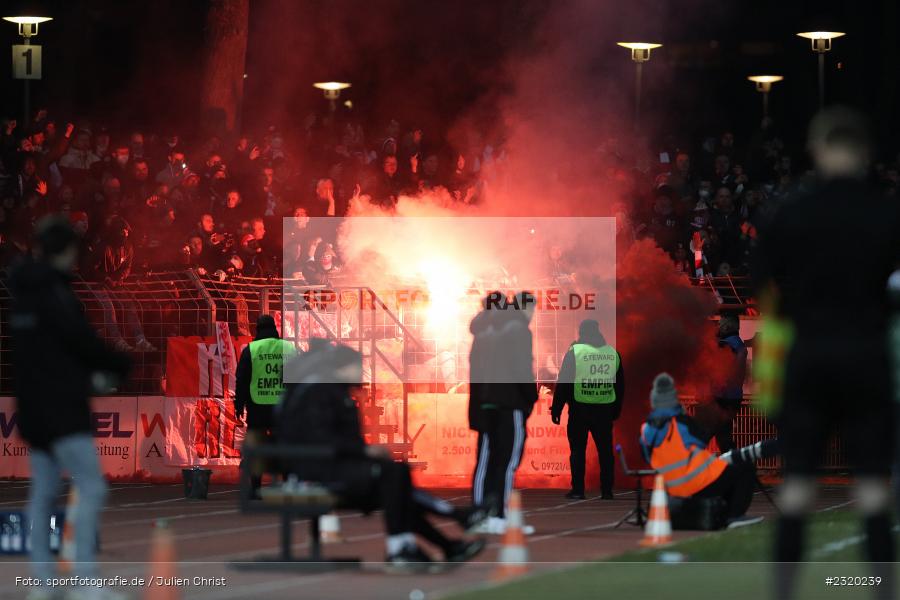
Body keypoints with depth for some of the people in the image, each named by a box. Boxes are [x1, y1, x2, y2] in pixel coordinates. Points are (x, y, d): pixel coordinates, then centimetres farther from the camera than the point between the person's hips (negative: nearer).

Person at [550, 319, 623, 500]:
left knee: (578, 450, 3)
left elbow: (562, 383, -6)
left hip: (580, 409, -3)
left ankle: (578, 490, 2)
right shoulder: (613, 353, 7)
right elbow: (620, 385, 15)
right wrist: (616, 410, 24)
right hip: (604, 410, 3)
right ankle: (607, 490, 9)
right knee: (605, 450, 9)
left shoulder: (575, 352, -6)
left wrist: (556, 409, -1)